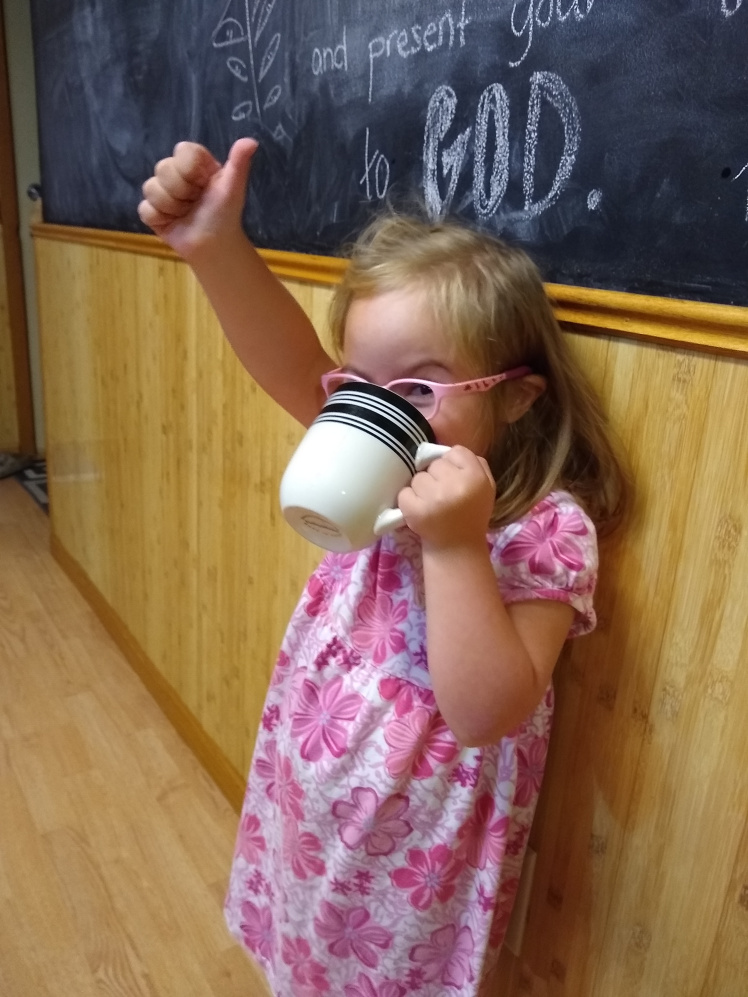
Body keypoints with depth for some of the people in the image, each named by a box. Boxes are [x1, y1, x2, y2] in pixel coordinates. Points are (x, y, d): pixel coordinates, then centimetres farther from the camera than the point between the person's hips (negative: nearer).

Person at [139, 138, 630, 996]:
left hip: (413, 852, -4)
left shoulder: (546, 532, -24)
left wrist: (454, 546, -40)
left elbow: (486, 715, -31)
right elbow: (294, 368, -22)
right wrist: (215, 246, -36)